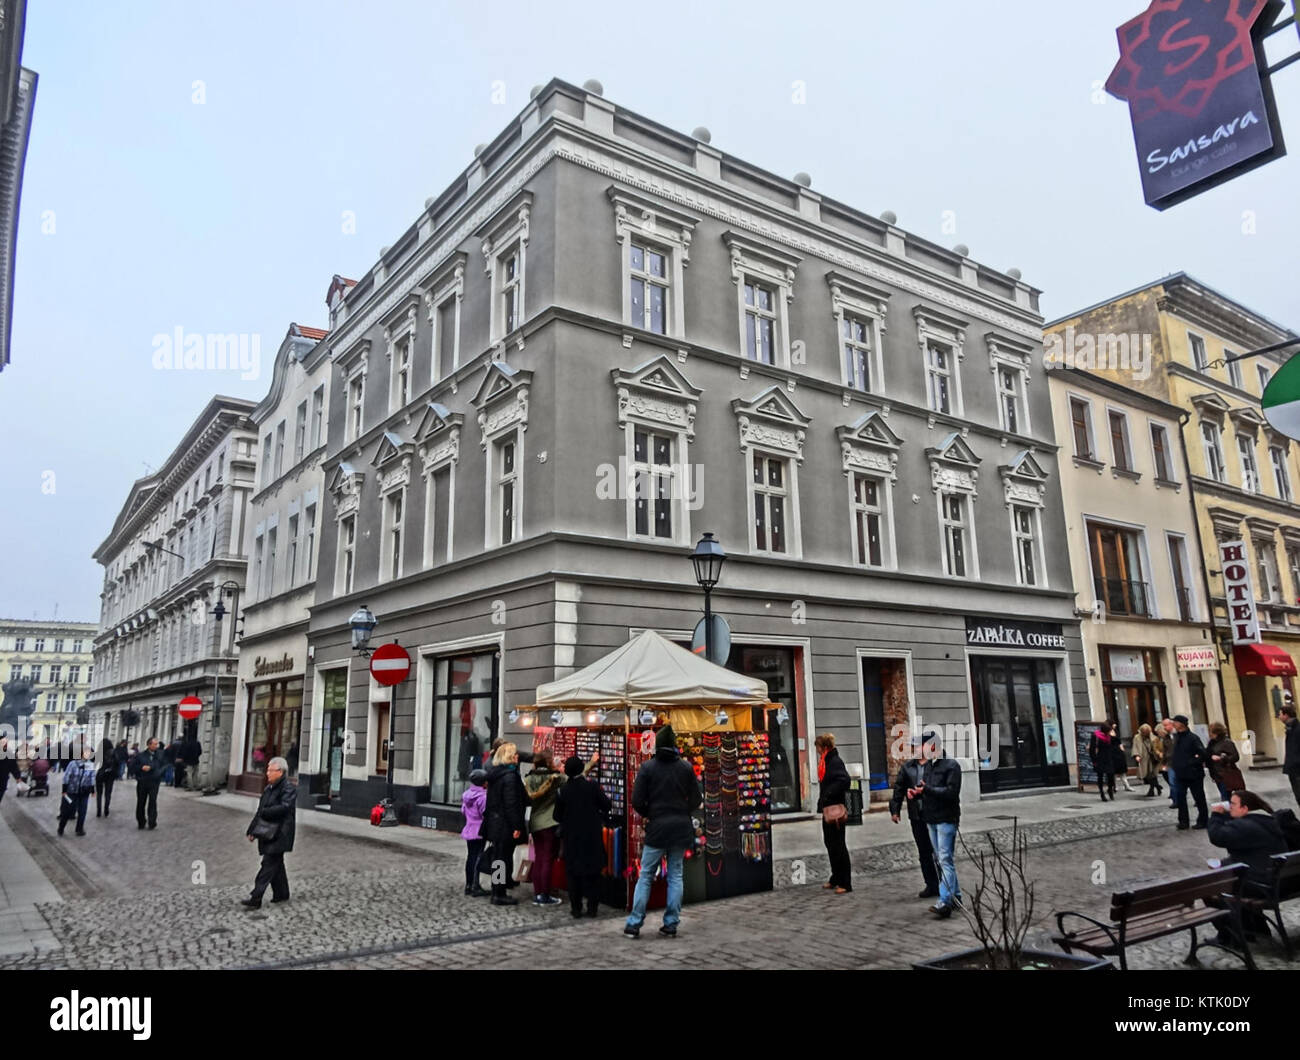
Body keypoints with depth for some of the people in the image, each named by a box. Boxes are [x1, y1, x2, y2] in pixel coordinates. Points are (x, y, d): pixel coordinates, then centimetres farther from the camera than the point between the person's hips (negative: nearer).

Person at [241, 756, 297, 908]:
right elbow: (260, 811, 17)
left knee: (269, 864, -9)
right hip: (268, 833, 9)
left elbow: (284, 807, -27)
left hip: (279, 834, -9)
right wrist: (252, 831, 14)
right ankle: (281, 894, 27)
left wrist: (265, 813, -17)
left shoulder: (288, 789, -13)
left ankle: (255, 898, -9)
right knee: (276, 863, 16)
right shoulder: (268, 788, 13)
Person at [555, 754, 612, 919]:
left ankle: (576, 908, 11)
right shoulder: (593, 786, -12)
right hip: (592, 837, 0)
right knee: (593, 873, 10)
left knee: (574, 874, 10)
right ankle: (592, 907, 12)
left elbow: (557, 816, 0)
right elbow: (606, 805, -6)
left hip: (572, 838, 1)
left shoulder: (563, 791, -7)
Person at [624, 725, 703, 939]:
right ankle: (671, 925, 11)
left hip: (657, 827, -2)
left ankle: (634, 925, 6)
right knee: (675, 875, 10)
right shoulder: (686, 767, 0)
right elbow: (697, 799, 2)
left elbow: (637, 801, -8)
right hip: (682, 826, 2)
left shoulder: (648, 767, -6)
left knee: (645, 876, 6)